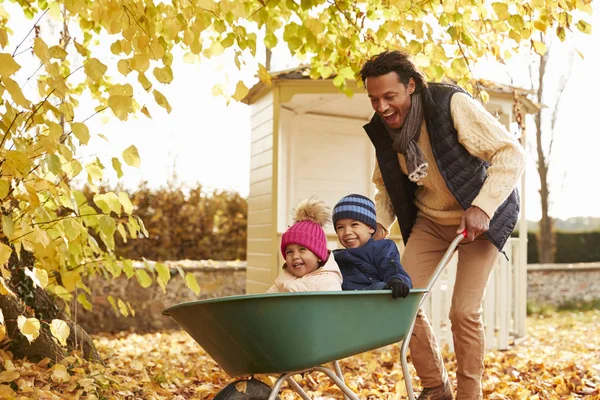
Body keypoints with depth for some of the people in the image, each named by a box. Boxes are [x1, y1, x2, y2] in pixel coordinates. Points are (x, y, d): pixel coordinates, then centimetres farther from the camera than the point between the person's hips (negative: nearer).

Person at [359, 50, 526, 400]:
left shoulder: (452, 105, -23)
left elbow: (512, 153, -23)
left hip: (480, 218, -5)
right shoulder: (383, 129, -6)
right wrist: (380, 225, -8)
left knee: (464, 310, -12)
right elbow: (386, 185, 9)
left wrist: (482, 207, -32)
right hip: (430, 220, 5)